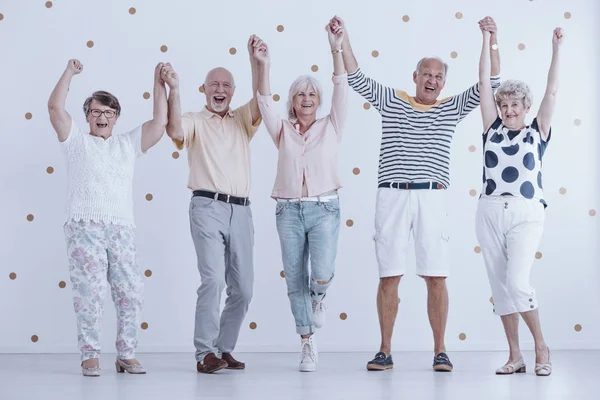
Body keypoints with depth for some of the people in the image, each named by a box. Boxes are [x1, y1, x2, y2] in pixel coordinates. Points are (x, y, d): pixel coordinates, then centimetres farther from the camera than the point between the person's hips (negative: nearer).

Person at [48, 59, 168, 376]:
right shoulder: (76, 141, 14)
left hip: (122, 229, 3)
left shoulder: (129, 143, 21)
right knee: (89, 293, -7)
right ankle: (90, 357, 1)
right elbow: (55, 108, 2)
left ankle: (126, 355, 8)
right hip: (85, 227, -3)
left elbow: (160, 122, 13)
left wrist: (159, 83, 10)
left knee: (130, 293, -1)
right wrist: (70, 72, 2)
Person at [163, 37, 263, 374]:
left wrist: (256, 61, -12)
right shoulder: (195, 121, 6)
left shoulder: (242, 120, 16)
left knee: (243, 287, 6)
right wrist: (174, 89, -21)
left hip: (241, 209, 5)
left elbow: (260, 101, -1)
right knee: (213, 279, -16)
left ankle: (224, 349, 19)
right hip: (208, 207, -4)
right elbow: (175, 130, -15)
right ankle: (205, 354, -12)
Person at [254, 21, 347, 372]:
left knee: (321, 274, -19)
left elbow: (342, 92, -4)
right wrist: (264, 65, -16)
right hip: (289, 210, 2)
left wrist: (337, 51, -14)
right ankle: (308, 345, 15)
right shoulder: (283, 131, 10)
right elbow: (265, 102, -3)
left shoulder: (331, 127, 7)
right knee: (295, 281, 3)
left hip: (324, 209, -2)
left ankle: (319, 297, 18)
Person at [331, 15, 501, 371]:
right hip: (392, 195, 0)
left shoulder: (452, 109, 13)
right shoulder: (391, 101, 12)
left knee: (436, 278, -1)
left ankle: (440, 351, 7)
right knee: (389, 277, 1)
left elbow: (490, 82, 7)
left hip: (432, 197, 0)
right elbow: (356, 77, 9)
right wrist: (343, 37, 1)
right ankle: (385, 352, 8)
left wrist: (492, 40, -3)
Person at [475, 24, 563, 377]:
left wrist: (557, 50, 1)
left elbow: (552, 92, 2)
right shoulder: (493, 129, 11)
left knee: (517, 282, -16)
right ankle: (515, 356, 11)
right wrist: (487, 40, 6)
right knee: (501, 285, 3)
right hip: (491, 212, 3)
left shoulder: (538, 132, 8)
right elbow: (484, 83, 8)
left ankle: (542, 348, 2)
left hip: (526, 214, -3)